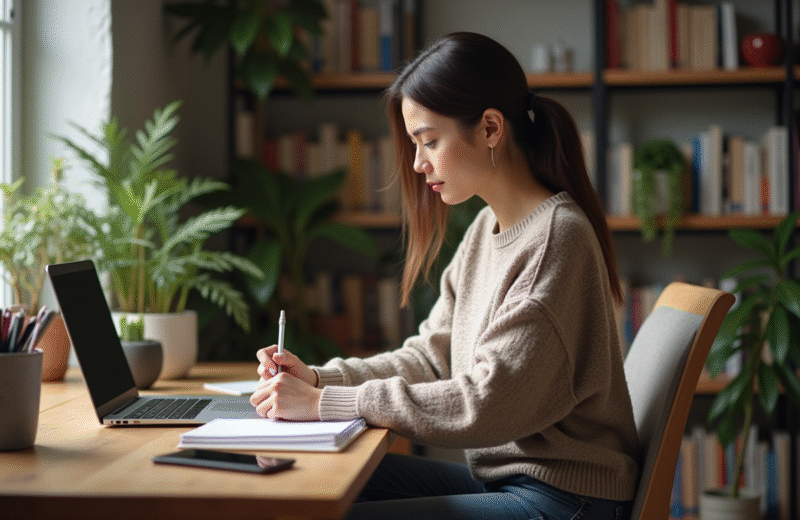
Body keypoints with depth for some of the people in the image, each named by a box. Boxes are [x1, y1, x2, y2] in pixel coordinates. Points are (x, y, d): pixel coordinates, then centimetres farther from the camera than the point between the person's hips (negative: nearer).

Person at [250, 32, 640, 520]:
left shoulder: (557, 237, -20)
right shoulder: (485, 229, 9)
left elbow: (486, 403, -23)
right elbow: (432, 355, 13)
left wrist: (326, 404, -20)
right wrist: (318, 378, -2)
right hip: (498, 475, 8)